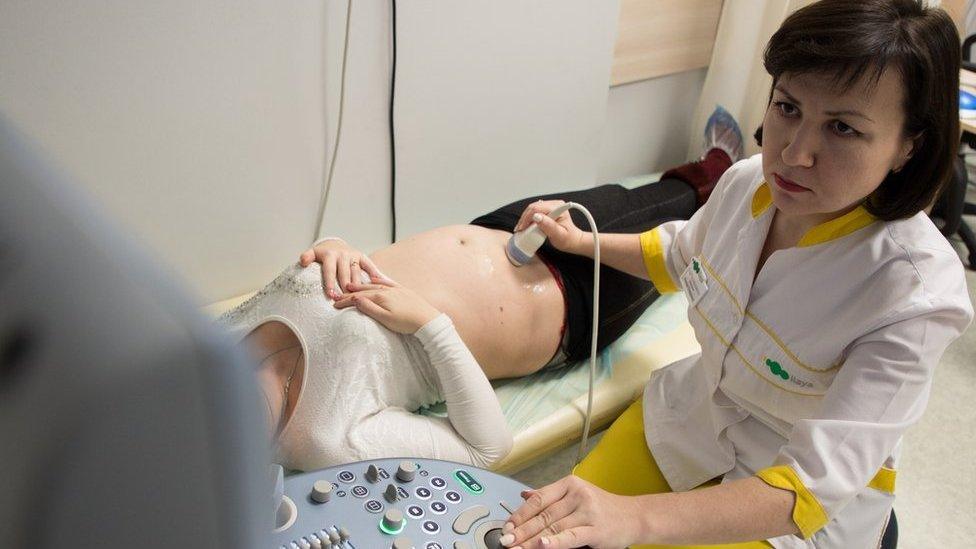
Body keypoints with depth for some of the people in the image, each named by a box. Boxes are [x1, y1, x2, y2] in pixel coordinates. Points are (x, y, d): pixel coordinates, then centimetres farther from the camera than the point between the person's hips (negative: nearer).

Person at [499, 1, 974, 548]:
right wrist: (580, 241, 11)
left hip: (805, 505, -4)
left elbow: (814, 486, -36)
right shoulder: (747, 181, -13)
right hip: (689, 416, 5)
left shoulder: (918, 293, -32)